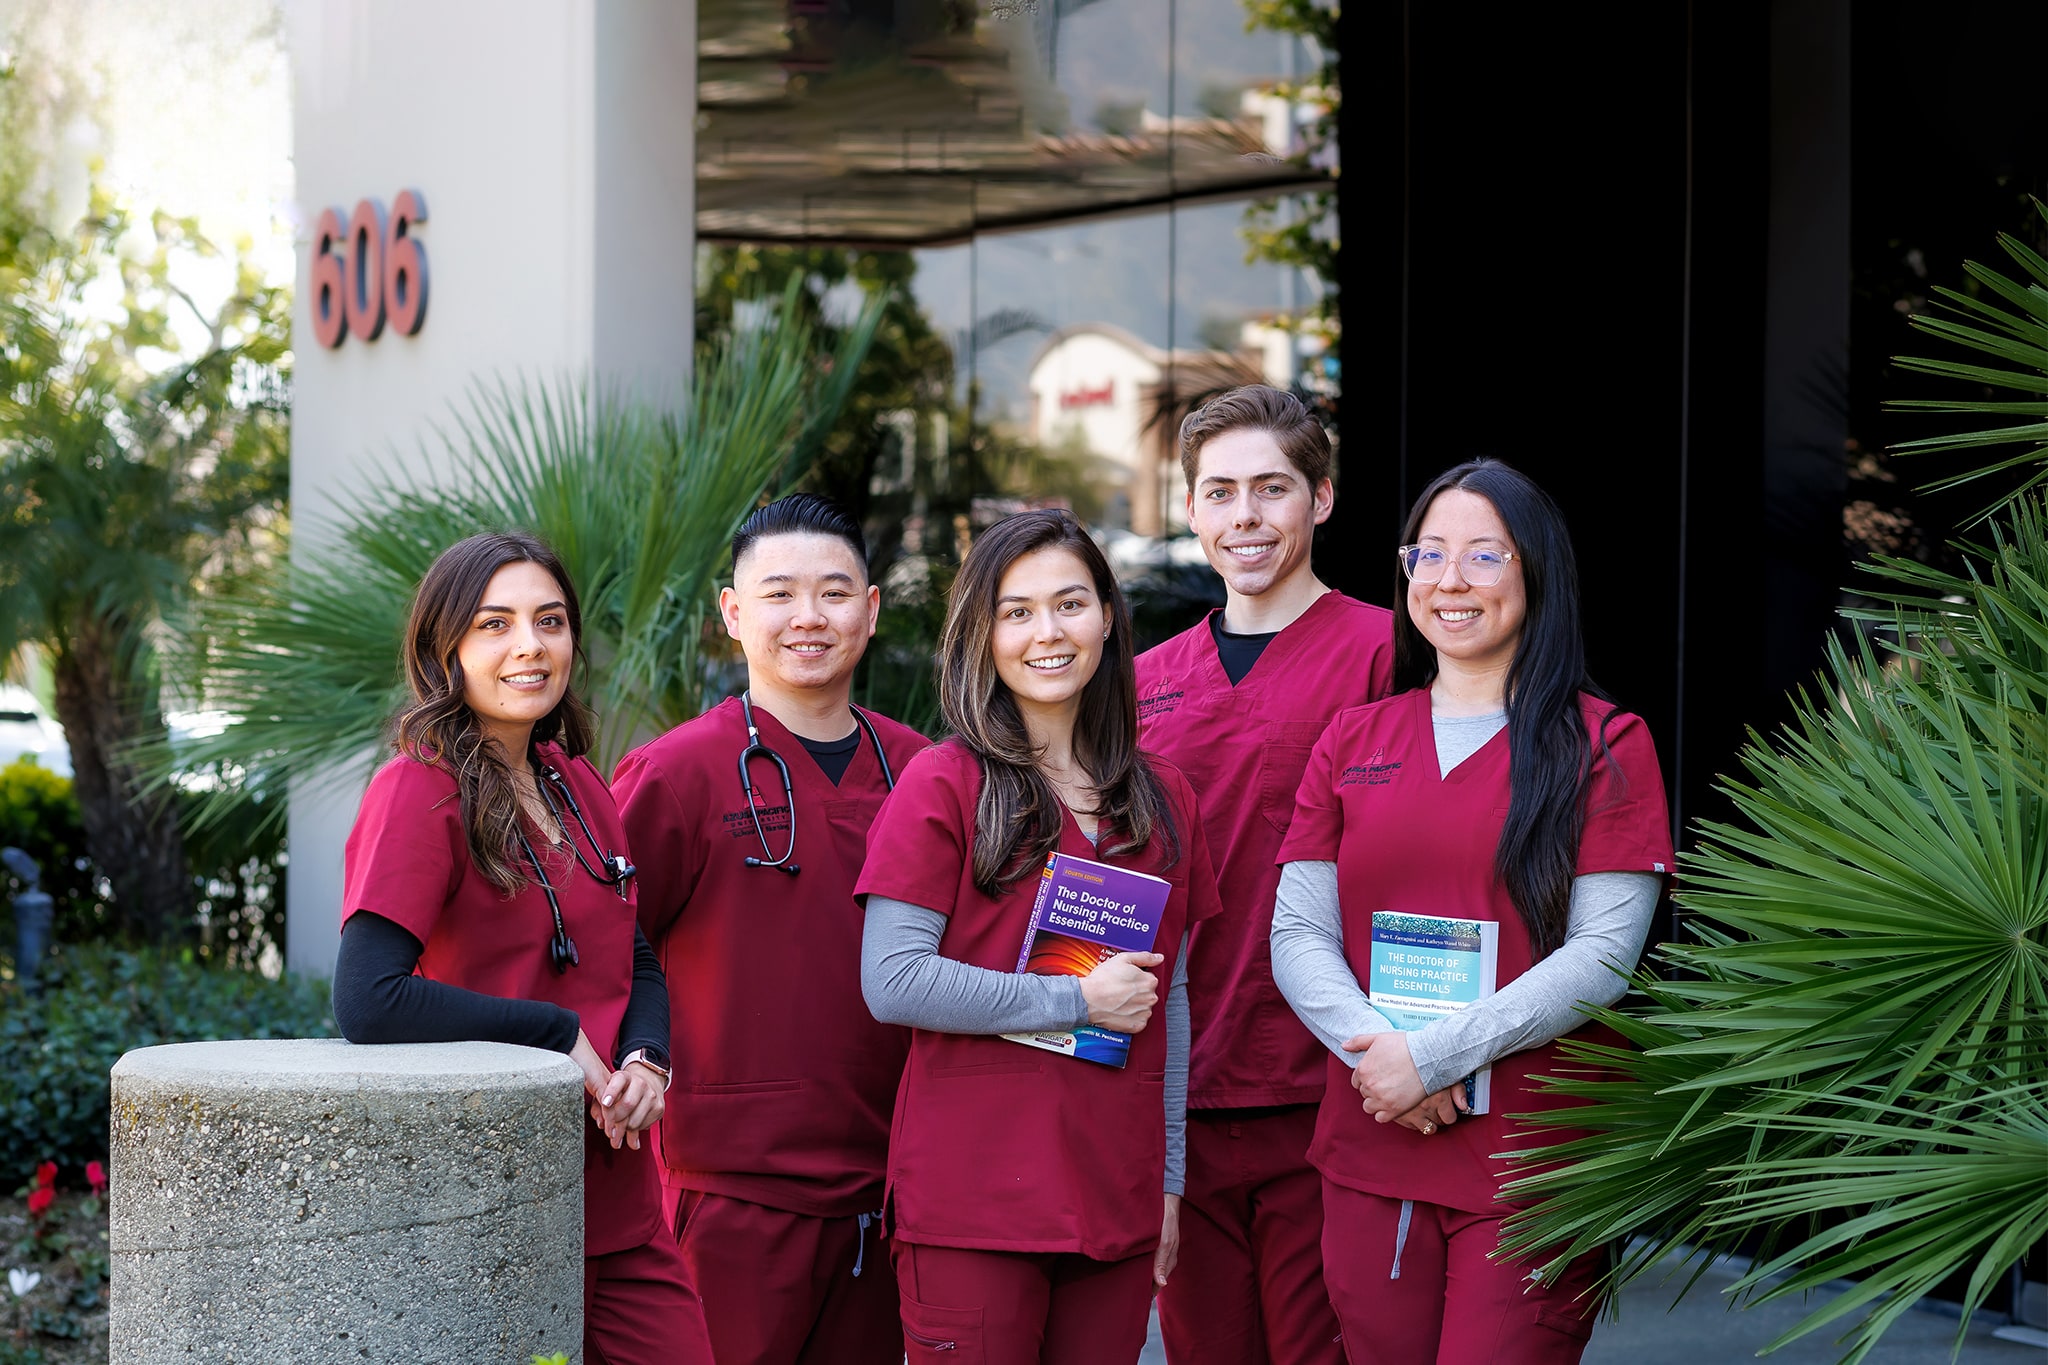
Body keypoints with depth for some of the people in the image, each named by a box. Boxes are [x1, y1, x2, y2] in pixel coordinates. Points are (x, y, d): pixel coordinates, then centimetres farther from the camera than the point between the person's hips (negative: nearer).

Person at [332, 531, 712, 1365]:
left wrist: (644, 1059, -3)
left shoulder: (578, 788, 11)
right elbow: (366, 1000, -21)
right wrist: (558, 1037, -17)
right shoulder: (419, 790, -11)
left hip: (617, 1201, 7)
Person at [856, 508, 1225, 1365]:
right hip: (972, 1203, -5)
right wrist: (1077, 1001, -11)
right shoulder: (945, 785, -4)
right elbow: (891, 982, -12)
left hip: (1118, 1204, 5)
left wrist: (1169, 1181, 14)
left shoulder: (1162, 799, 12)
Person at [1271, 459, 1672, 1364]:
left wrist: (1434, 1058, -15)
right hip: (1370, 1157, 4)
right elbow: (1298, 936, 6)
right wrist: (1374, 1049, -13)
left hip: (1534, 1159, -3)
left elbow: (1603, 957, -9)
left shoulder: (1603, 743, 0)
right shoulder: (1352, 740, 12)